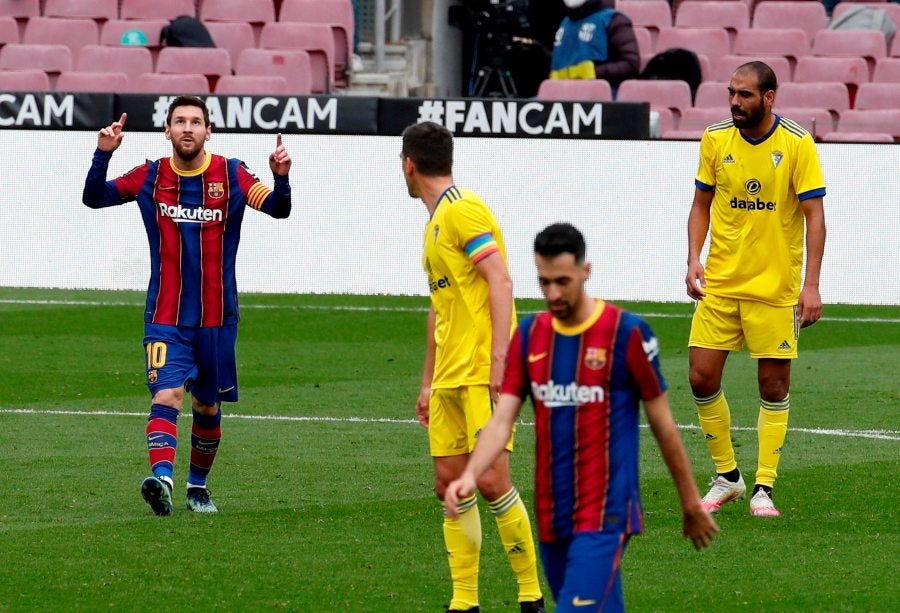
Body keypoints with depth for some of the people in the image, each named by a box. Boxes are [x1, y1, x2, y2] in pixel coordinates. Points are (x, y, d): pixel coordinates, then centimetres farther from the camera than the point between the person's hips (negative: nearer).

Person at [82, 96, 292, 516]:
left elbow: (278, 209, -12)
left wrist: (281, 178, -32)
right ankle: (161, 478, -37)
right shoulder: (150, 177, 1)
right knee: (167, 394, -21)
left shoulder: (231, 175, -2)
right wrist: (103, 154, -16)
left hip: (217, 319, 1)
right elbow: (94, 197, 0)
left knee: (208, 408, 12)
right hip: (166, 319, -1)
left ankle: (198, 486, 30)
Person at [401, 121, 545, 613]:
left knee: (491, 480, -12)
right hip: (449, 379, 9)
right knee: (449, 484, 4)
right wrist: (428, 382, 27)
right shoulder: (435, 222, 20)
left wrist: (499, 360, -24)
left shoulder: (463, 211, -9)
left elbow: (501, 282, -17)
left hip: (482, 374, -9)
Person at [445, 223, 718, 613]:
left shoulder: (626, 333, -8)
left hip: (604, 517, -6)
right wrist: (469, 474, -17)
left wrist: (691, 504, 6)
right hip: (552, 518, 6)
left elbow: (662, 423, 0)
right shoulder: (529, 335, 7)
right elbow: (502, 419, 2)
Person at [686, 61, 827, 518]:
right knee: (702, 378, -2)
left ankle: (763, 489, 10)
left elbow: (814, 216, -8)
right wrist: (694, 259, -3)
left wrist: (811, 286, -14)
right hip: (720, 283, 3)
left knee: (774, 385, 0)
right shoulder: (715, 139, 1)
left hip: (776, 287, -3)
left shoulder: (797, 145, -9)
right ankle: (727, 477, 16)